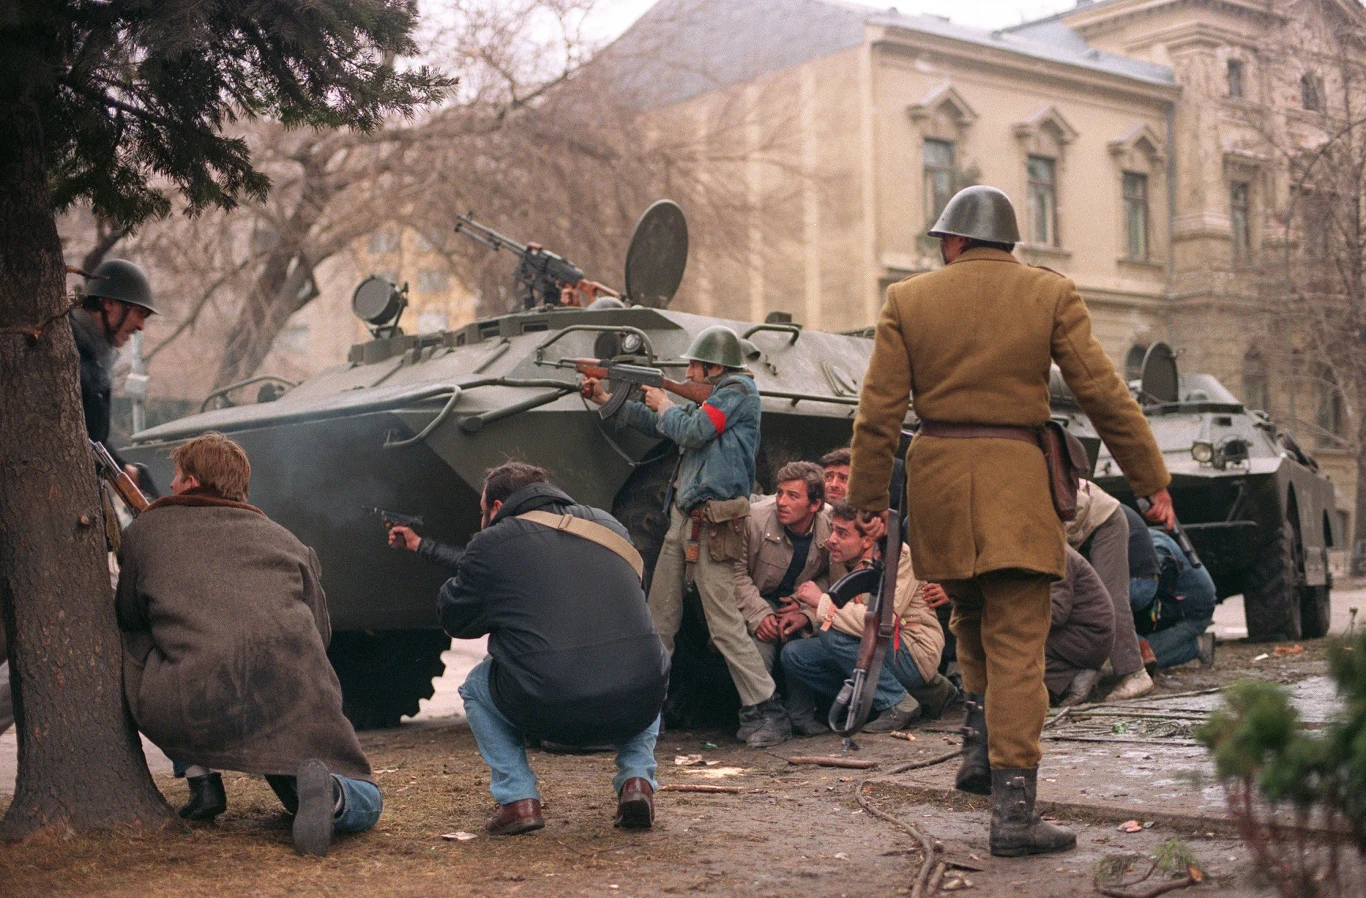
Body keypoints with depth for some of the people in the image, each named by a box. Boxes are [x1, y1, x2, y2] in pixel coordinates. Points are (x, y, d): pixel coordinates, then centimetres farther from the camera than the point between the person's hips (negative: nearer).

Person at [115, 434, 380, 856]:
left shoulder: (145, 531, 18)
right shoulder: (285, 539, 23)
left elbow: (127, 617, 31)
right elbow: (320, 632, 26)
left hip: (195, 709, -1)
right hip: (298, 701, 1)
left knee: (132, 646, 32)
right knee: (365, 805, 20)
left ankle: (202, 779, 22)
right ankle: (325, 792, -16)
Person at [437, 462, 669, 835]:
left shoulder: (491, 545, 5)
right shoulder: (608, 525, 19)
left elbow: (454, 620, 16)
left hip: (548, 713, -3)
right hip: (636, 710, 3)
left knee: (476, 685, 29)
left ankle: (518, 799, 12)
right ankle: (636, 780, 16)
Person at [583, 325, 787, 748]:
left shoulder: (738, 390, -7)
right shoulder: (707, 401, 19)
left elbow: (691, 432, -16)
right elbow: (658, 426, 28)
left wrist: (663, 403, 3)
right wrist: (605, 398, 26)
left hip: (711, 527, -9)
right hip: (681, 521, 9)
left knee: (725, 625, -10)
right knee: (659, 619, 12)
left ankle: (767, 709, -6)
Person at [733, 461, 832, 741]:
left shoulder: (831, 526, -16)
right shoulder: (755, 518, -23)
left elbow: (831, 577, -3)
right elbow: (737, 573, -14)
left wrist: (806, 612, -20)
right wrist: (759, 615, -26)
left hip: (800, 602, 3)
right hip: (760, 600, -2)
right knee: (762, 639, -31)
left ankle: (801, 715, -5)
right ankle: (755, 720, -14)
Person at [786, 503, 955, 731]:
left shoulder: (899, 558, -16)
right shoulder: (842, 561, 6)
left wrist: (822, 601, -22)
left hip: (915, 655, -8)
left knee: (831, 633, -27)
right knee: (794, 654, -7)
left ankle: (897, 702, -12)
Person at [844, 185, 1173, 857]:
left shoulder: (907, 300, 5)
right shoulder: (1050, 294, 2)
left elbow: (878, 412, 2)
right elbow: (1103, 396, -1)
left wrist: (868, 500, 9)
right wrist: (1151, 481, 6)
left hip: (937, 478, 2)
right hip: (1014, 479, -2)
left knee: (972, 622, 25)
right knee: (1016, 644, -2)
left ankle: (983, 750, 15)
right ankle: (1013, 809, -7)